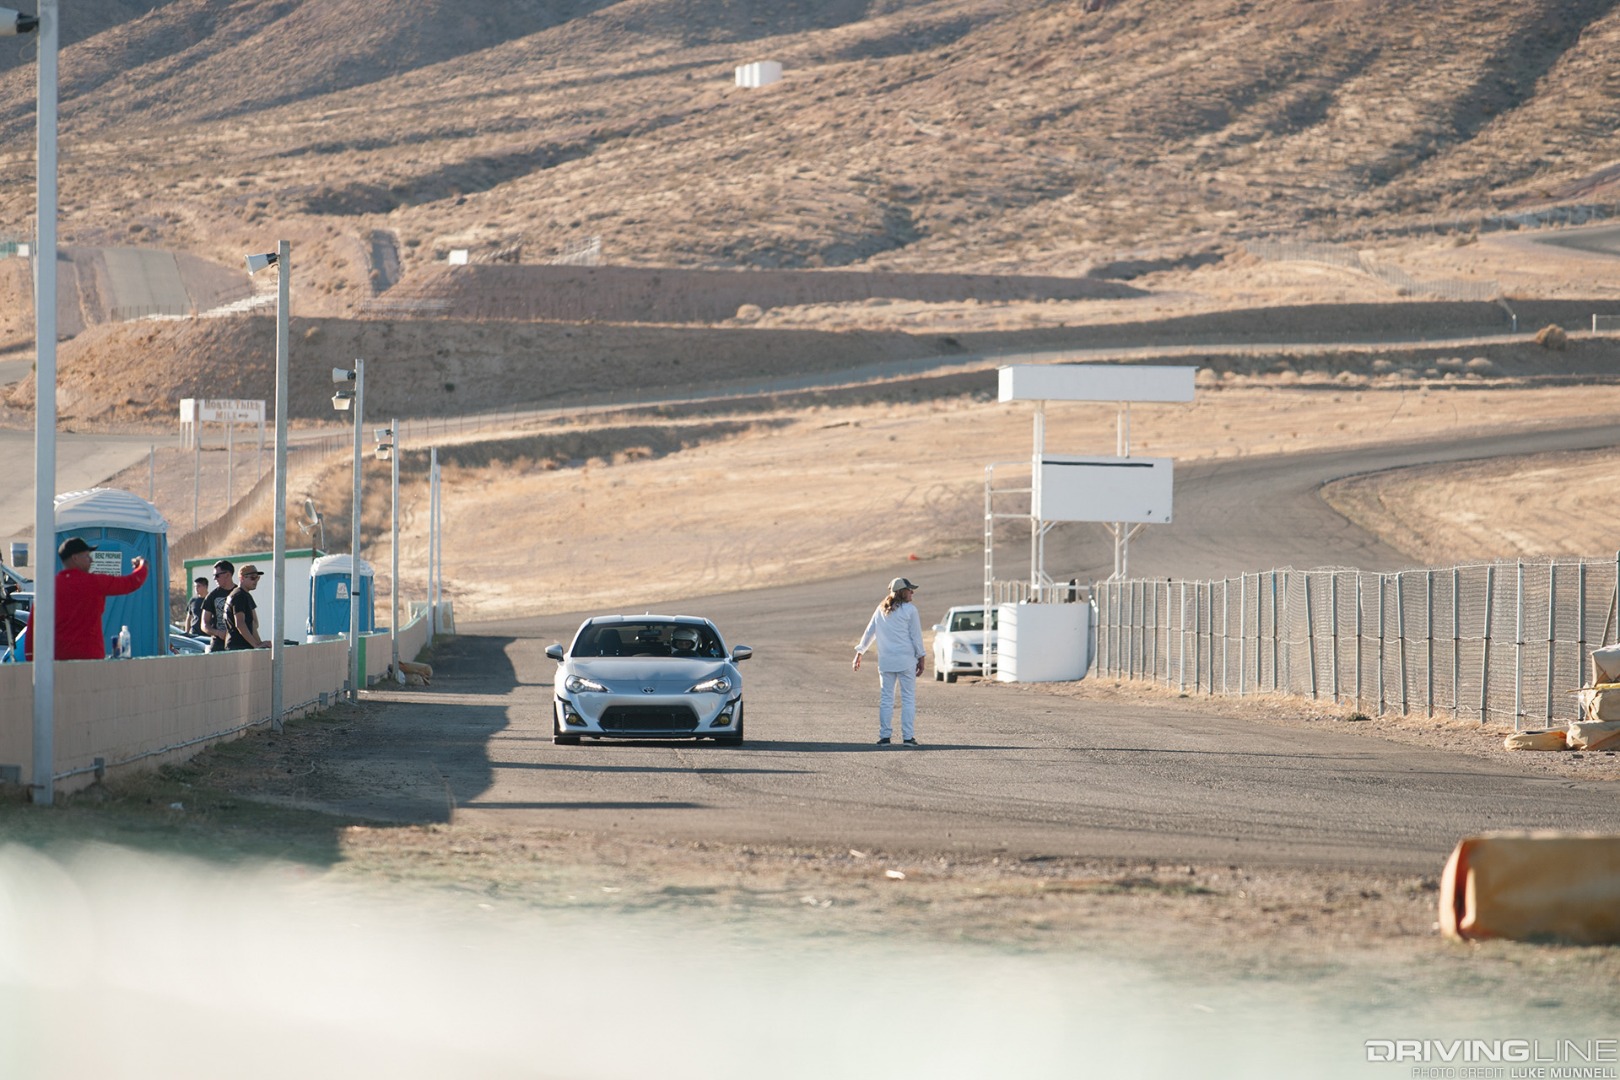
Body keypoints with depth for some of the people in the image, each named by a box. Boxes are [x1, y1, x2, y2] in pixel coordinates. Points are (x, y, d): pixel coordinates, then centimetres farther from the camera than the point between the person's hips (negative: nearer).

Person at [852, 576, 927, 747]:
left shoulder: (881, 610, 10)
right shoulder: (909, 610, -4)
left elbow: (869, 632, 15)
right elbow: (916, 636, -4)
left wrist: (859, 652, 24)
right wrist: (921, 658, 2)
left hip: (885, 660, 4)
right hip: (906, 660, -4)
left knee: (886, 699, 7)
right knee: (908, 698, 0)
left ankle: (884, 736, 4)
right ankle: (908, 736, -4)